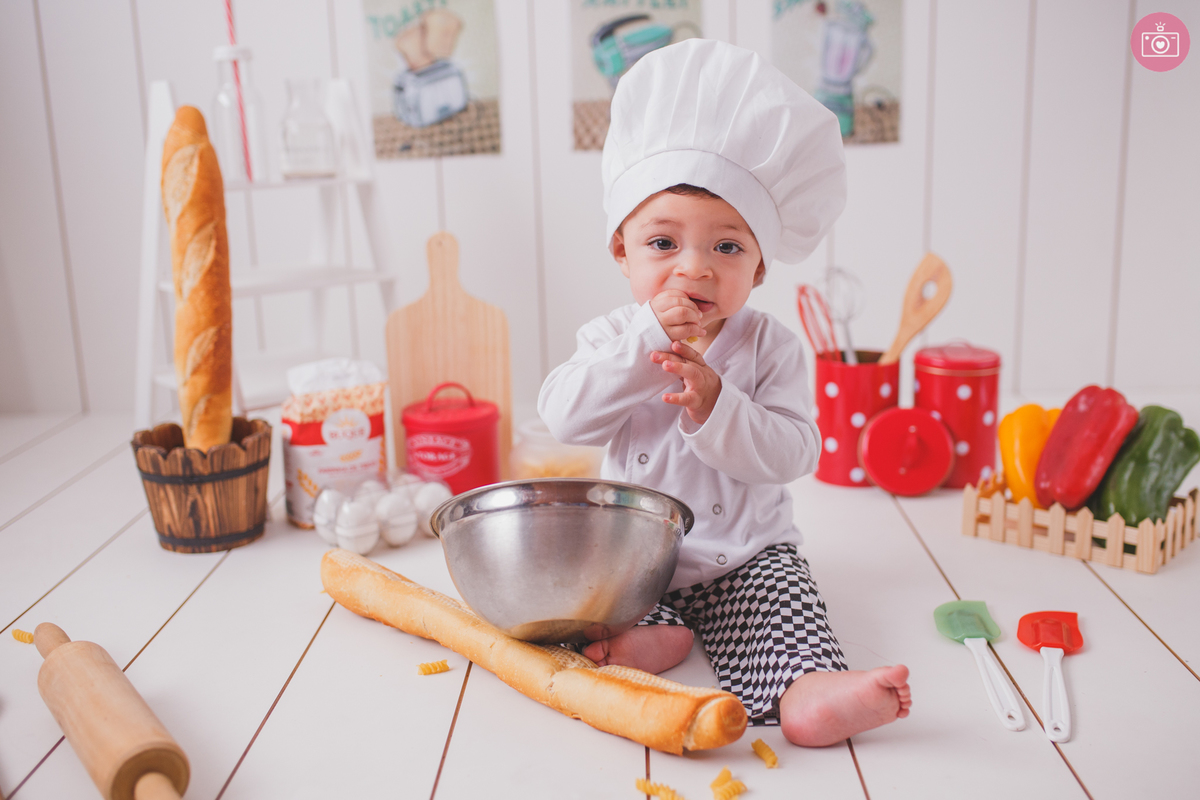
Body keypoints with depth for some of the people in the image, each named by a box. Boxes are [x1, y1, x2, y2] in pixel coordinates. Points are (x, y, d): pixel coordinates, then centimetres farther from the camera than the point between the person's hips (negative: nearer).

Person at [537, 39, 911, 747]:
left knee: (782, 587, -27)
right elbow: (565, 418, -20)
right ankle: (658, 633, -16)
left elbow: (792, 454, -16)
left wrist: (715, 406, -32)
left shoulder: (771, 346, -8)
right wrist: (646, 344, -29)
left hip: (746, 555, -2)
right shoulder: (614, 337, -3)